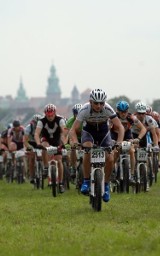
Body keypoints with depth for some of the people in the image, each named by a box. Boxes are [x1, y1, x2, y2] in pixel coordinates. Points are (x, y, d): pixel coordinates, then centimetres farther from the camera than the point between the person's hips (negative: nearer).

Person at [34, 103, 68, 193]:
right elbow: (37, 133, -35)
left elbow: (64, 132, -36)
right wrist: (38, 143, -54)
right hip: (46, 139, 0)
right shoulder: (42, 121, -24)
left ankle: (61, 183, -1)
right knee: (45, 146, -37)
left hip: (57, 140, 0)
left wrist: (63, 143, -54)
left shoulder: (60, 119, -24)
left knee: (59, 161, -9)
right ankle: (46, 167, -25)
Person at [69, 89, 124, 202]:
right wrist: (75, 142, -48)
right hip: (89, 132, -1)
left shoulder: (108, 109, -29)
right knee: (88, 151, -33)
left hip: (104, 132, 1)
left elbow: (120, 127, -26)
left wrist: (119, 142, -42)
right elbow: (73, 130, -29)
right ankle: (86, 181, -19)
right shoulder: (85, 110, -30)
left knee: (110, 159, -15)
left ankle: (106, 185, 9)